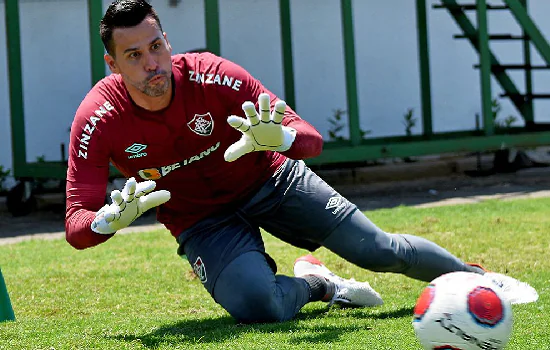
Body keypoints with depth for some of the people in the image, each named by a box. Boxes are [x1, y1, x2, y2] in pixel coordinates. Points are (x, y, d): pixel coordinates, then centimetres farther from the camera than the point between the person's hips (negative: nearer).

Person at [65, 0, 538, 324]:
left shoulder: (212, 76, -25)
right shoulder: (97, 120, -24)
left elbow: (311, 139, -22)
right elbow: (76, 227, -24)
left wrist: (277, 138, -46)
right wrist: (111, 219, -47)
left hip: (269, 180, 0)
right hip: (202, 221, 0)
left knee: (379, 251, -3)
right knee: (256, 305, -30)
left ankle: (476, 278, 27)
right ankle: (316, 285, 6)